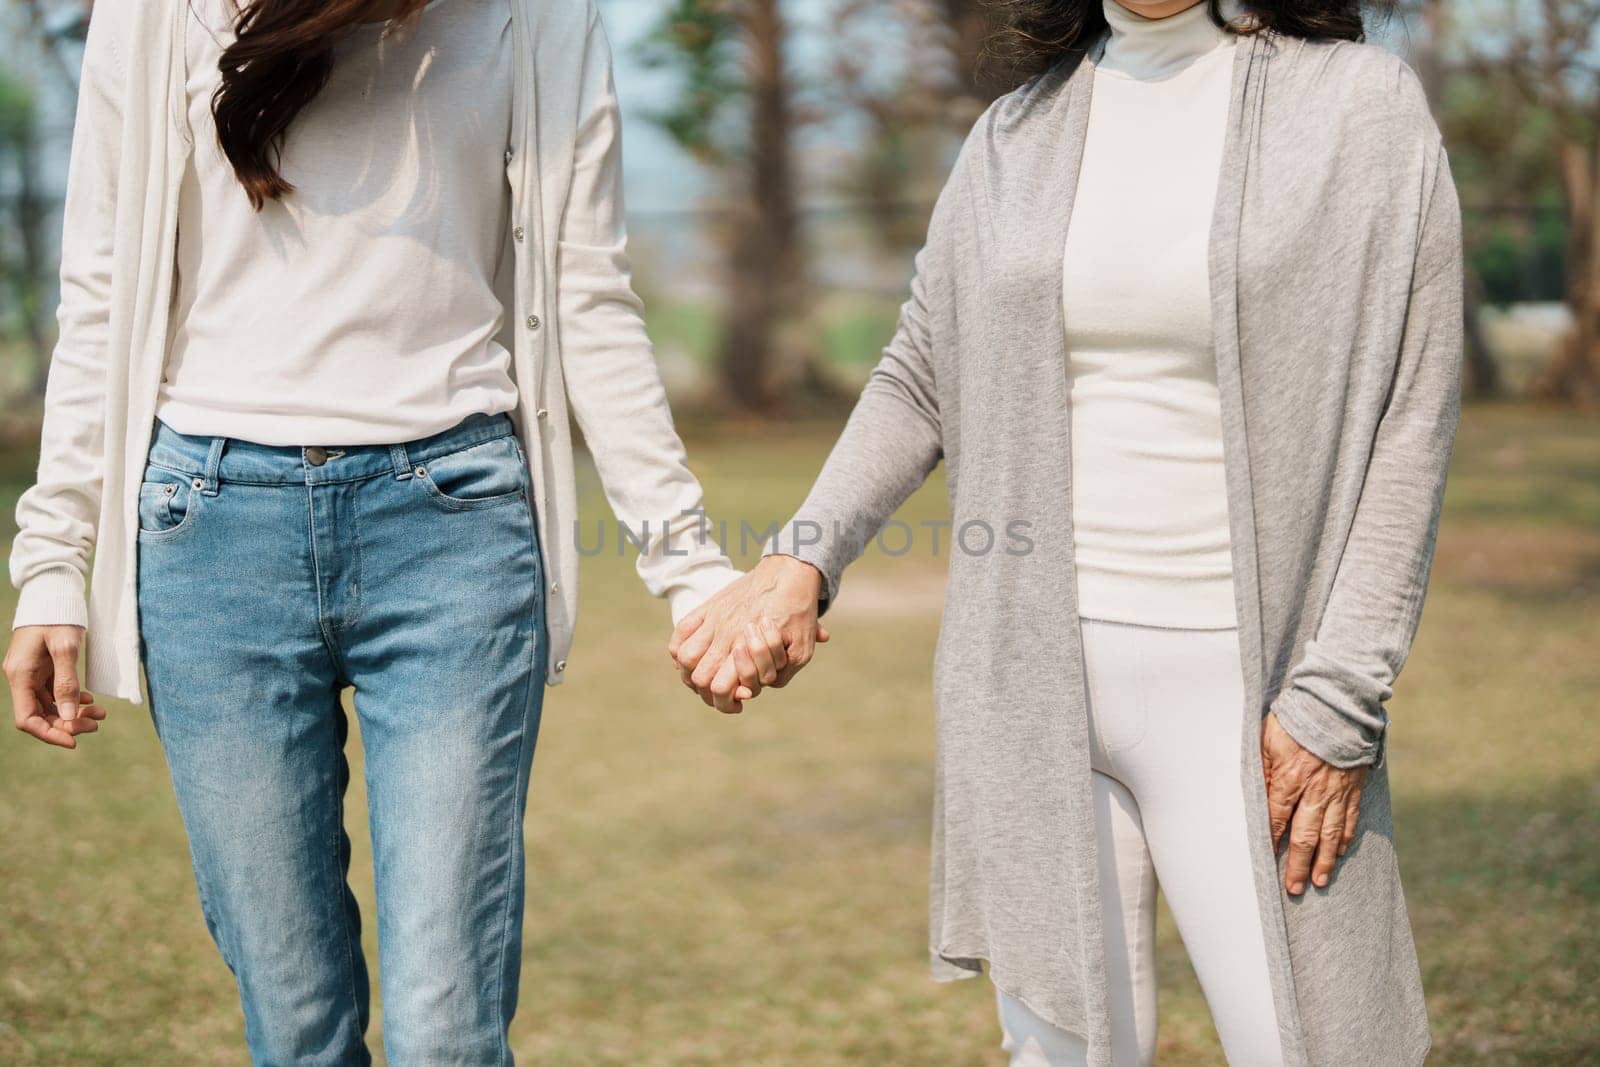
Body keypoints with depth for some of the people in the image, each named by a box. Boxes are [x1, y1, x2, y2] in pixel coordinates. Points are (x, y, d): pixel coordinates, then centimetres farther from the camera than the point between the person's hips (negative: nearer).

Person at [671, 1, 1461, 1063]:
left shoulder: (1362, 104, -1)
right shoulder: (1014, 137, 11)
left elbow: (1410, 431, -5)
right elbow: (917, 383, 17)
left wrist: (1336, 703, -11)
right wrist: (800, 561, 1)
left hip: (1233, 684, -3)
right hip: (1031, 668, 3)